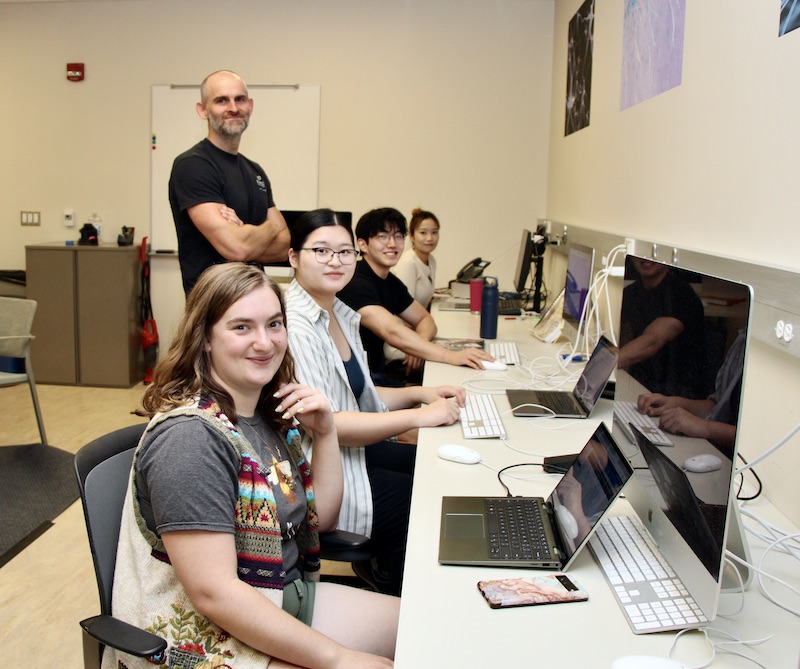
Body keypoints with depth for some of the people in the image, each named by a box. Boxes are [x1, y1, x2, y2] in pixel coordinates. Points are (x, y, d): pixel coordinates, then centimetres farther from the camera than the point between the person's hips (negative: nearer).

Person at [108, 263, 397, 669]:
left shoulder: (272, 411, 1)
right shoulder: (189, 437, -23)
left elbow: (321, 518, 10)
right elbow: (213, 592, -26)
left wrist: (325, 434, -5)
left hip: (290, 598, 8)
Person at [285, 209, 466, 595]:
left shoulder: (341, 314, 8)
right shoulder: (294, 326, -21)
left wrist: (420, 393, 1)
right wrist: (419, 417, -24)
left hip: (351, 447, 9)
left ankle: (378, 561, 22)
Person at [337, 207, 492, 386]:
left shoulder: (391, 282, 10)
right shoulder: (354, 282, -19)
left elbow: (424, 320, 13)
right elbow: (392, 332, -29)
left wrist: (416, 347, -11)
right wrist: (450, 356, -33)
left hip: (378, 374, 9)